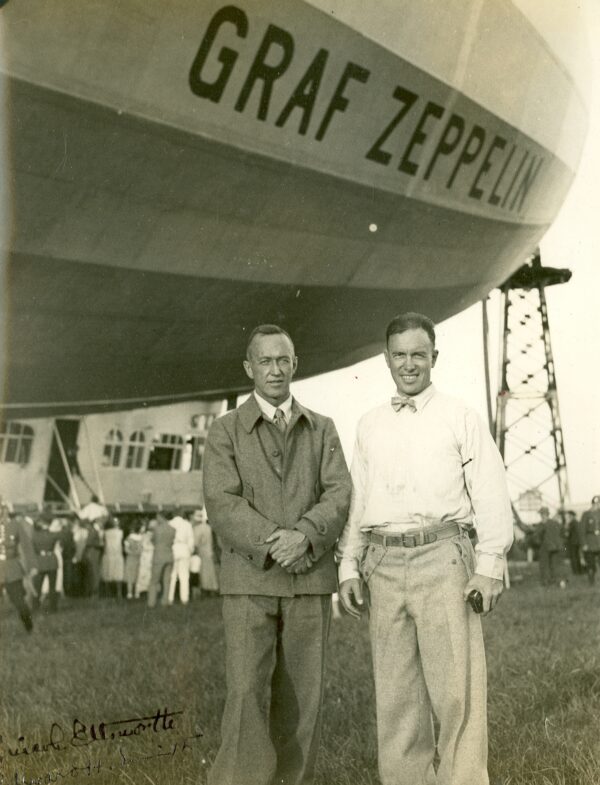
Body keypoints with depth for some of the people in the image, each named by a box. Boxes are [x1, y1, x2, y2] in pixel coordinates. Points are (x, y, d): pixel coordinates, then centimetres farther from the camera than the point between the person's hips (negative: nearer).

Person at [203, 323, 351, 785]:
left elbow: (339, 497, -4)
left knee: (300, 698, 5)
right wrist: (275, 544, -23)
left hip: (310, 581, 3)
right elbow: (222, 506, -10)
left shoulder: (322, 430, 9)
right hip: (250, 581, -2)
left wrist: (304, 537, -23)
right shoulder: (225, 432, 2)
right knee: (248, 696, -10)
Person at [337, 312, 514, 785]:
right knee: (396, 693, 9)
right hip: (384, 565, 4)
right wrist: (349, 568, 8)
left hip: (443, 559, -4)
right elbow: (357, 501, 15)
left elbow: (491, 495, -2)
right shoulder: (370, 426, 14)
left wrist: (490, 567, -10)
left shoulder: (460, 418, 3)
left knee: (456, 691, -4)